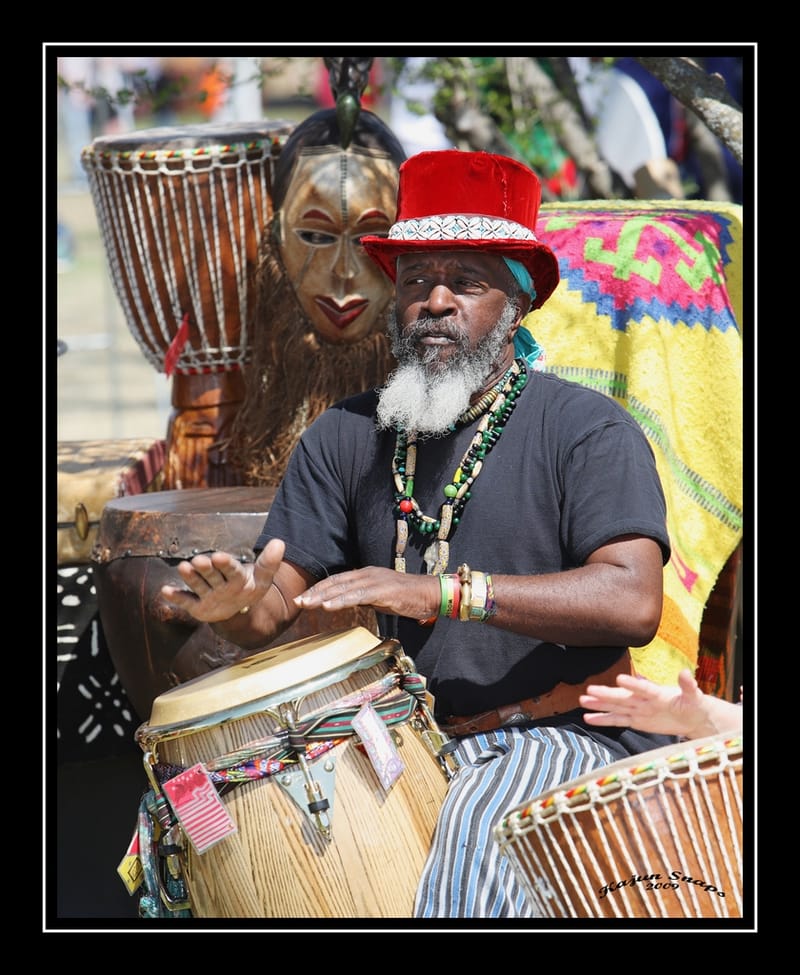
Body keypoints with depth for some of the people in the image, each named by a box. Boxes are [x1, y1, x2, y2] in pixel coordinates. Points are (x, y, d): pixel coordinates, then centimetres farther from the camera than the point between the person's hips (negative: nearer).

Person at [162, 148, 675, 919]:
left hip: (564, 737, -4)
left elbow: (632, 604, -19)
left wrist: (445, 592, -27)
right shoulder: (345, 437, 9)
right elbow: (274, 609, 6)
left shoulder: (587, 429, -4)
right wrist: (236, 606, -20)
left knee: (475, 835, -34)